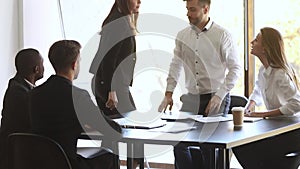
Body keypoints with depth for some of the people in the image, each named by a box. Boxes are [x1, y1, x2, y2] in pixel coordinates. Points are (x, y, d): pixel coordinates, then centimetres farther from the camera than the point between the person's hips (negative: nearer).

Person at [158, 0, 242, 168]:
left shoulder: (222, 35, -7)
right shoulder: (182, 36, 8)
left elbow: (236, 68, -7)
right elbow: (176, 65, 13)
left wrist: (219, 96, -14)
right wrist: (169, 93, 2)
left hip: (216, 98, -5)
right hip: (192, 98, 5)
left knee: (210, 146, -8)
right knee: (179, 142, -2)